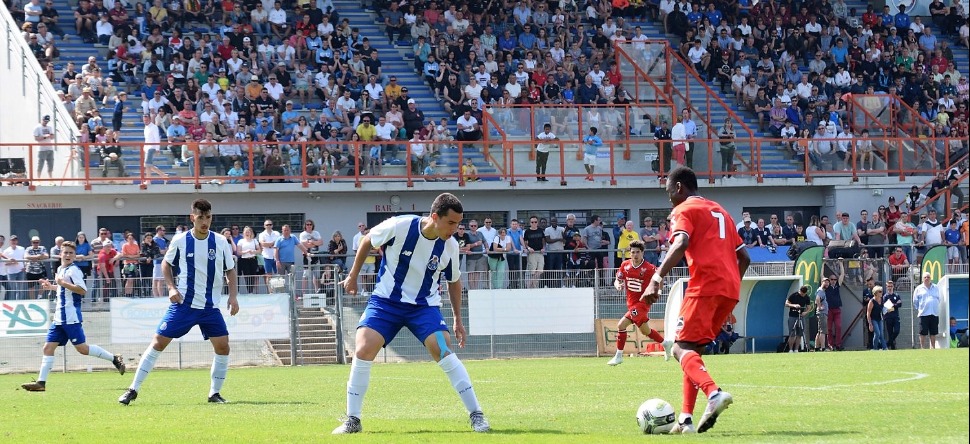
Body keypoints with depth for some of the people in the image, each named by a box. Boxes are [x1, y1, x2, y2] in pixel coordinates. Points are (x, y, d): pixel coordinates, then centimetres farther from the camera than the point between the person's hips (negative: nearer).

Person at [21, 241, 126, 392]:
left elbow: (82, 290, -23)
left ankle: (114, 359, 4)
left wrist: (63, 283, -22)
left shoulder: (73, 270, -11)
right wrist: (51, 287, 22)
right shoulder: (60, 270, 17)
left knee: (82, 348, -8)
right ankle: (41, 382, 3)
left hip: (71, 317, -9)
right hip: (59, 317, 9)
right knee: (48, 347, 3)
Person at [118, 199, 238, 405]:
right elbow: (166, 264, 10)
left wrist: (232, 296, -3)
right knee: (159, 341, -6)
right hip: (183, 303, -2)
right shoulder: (180, 240, -6)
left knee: (222, 346, -9)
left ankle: (214, 393, 8)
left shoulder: (221, 242, -3)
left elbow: (230, 270, 9)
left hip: (210, 306, 2)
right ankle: (133, 389, 0)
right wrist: (172, 287, -4)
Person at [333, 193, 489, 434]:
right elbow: (368, 240, 2)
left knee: (444, 351, -19)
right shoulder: (399, 227, -19)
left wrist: (458, 319, 11)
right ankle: (352, 421, -4)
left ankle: (476, 416, -12)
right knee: (363, 351, -17)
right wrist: (353, 275, 7)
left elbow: (454, 281, 10)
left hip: (424, 305, 1)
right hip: (386, 299, -1)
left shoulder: (450, 246, -10)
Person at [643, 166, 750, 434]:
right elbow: (744, 257, 28)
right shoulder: (719, 211, 28)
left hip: (705, 286, -8)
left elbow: (680, 244, -17)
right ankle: (686, 419, 5)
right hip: (731, 289, 8)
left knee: (681, 348, -10)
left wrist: (657, 279, -25)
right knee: (693, 349, 16)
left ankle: (714, 393, -37)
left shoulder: (684, 210, 3)